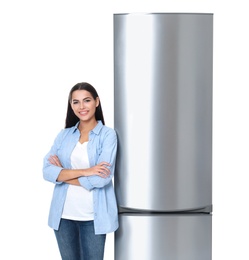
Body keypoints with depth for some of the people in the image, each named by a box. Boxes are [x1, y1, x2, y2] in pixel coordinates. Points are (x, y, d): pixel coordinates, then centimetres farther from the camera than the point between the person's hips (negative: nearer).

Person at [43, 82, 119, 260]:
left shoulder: (108, 134, -5)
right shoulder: (64, 135, 6)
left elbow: (102, 178, -16)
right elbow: (47, 171, -6)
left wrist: (63, 173, -8)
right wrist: (84, 172, -18)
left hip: (93, 216, -3)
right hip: (64, 215, 3)